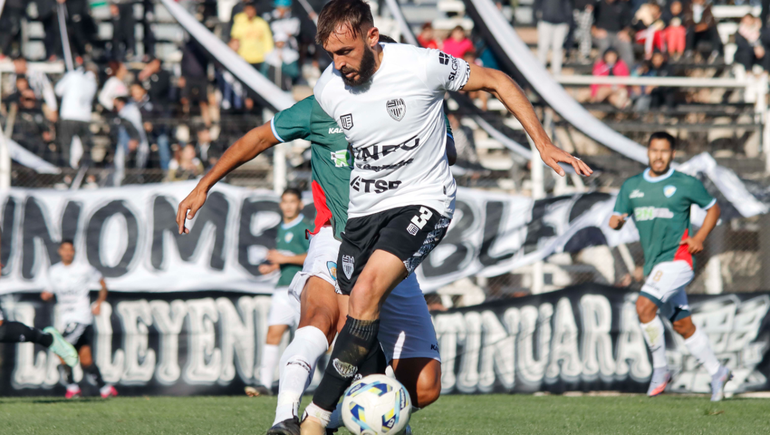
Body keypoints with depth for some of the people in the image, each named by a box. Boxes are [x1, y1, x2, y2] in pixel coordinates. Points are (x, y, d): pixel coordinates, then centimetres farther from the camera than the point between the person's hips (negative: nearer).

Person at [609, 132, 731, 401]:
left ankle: (660, 369, -10)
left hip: (677, 259, -6)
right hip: (654, 265, 6)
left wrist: (700, 237, -5)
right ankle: (716, 372, 25)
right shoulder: (632, 186, 11)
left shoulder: (686, 184, -2)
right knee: (683, 326, 11)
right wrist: (616, 221, -14)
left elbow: (713, 207, 9)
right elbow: (616, 219, 11)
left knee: (644, 306, -23)